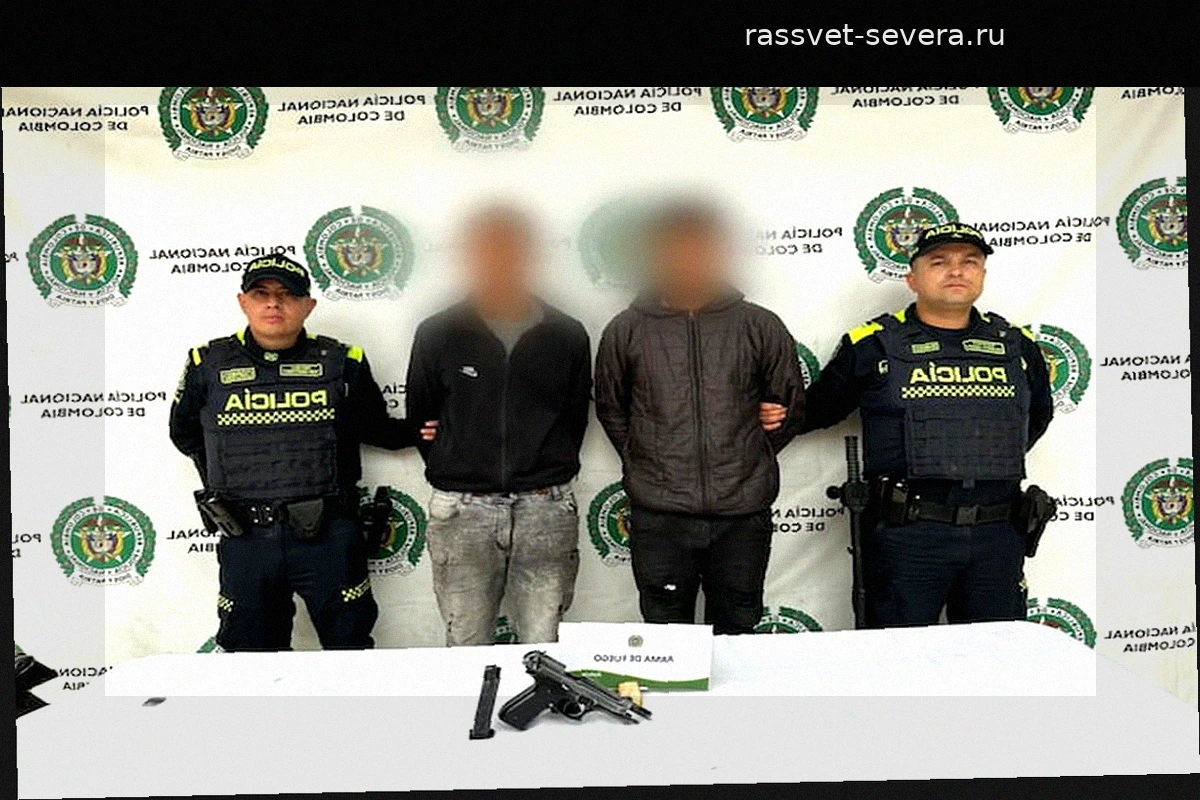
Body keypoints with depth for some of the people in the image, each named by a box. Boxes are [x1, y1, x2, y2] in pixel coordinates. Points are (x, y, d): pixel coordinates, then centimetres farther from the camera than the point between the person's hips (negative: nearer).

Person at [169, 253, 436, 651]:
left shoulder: (342, 363, 2)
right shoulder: (208, 364, 4)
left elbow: (375, 427, 12)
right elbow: (184, 434, 19)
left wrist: (418, 431, -1)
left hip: (328, 534, -1)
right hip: (245, 540, 1)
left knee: (350, 645, 11)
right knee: (250, 650, 17)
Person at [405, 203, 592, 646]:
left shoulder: (567, 336, 5)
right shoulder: (438, 334, 3)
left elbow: (576, 419, 11)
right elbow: (419, 420, 10)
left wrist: (547, 477, 5)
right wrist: (454, 477, 8)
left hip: (546, 511, 1)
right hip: (463, 512, 0)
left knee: (545, 651, 8)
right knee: (465, 649, 10)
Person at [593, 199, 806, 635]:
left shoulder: (761, 327, 2)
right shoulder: (626, 330, 2)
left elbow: (790, 408, 12)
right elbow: (610, 408, 14)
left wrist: (748, 460, 10)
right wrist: (642, 463, 8)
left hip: (742, 516, 1)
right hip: (658, 517, 0)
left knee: (736, 634, 14)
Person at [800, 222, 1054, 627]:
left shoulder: (1017, 346, 11)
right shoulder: (873, 345, 0)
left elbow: (1038, 414, 28)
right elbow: (816, 409, 10)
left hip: (997, 534, 4)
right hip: (906, 534, -3)